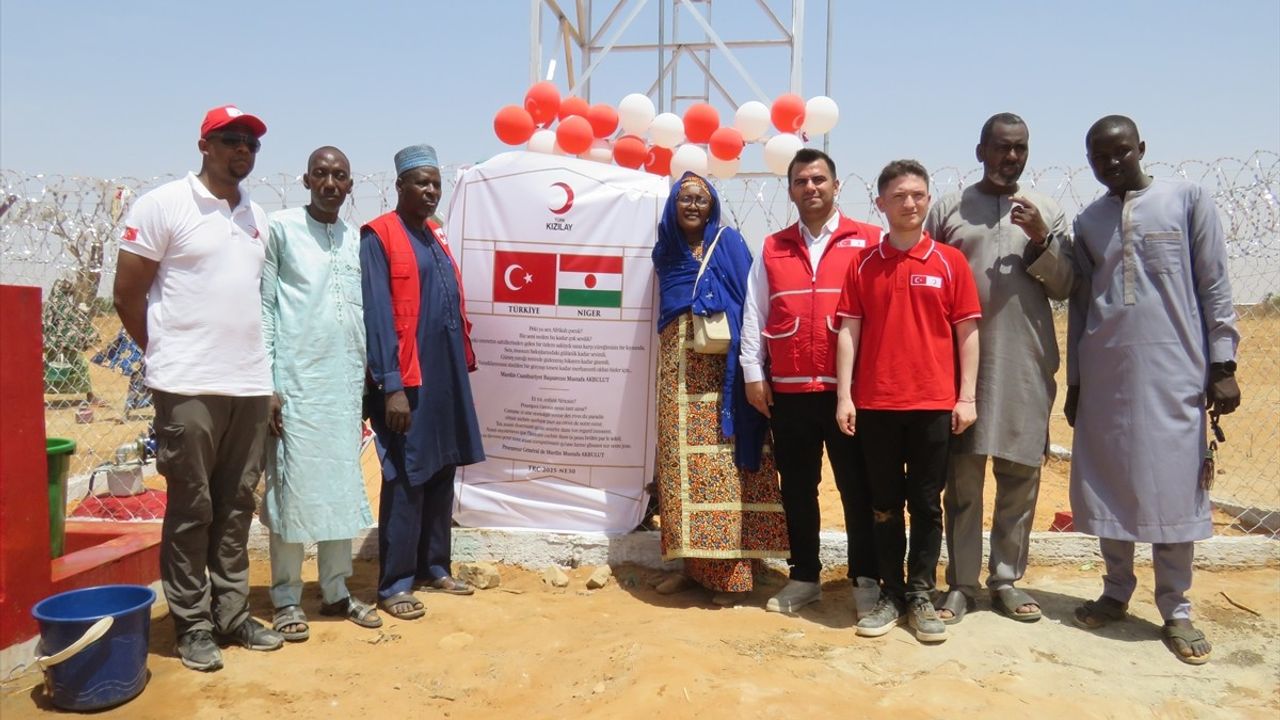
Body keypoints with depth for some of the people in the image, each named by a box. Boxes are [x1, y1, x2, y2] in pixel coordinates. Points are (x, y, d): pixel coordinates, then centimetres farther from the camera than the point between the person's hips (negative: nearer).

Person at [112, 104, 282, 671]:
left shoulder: (257, 216, 14)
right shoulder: (164, 205, -3)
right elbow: (127, 295, -3)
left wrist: (256, 359, 12)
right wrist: (169, 355, 2)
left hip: (251, 384, 6)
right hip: (189, 387, -5)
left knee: (236, 506, 11)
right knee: (192, 508, 2)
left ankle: (232, 614, 22)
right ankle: (192, 625, 14)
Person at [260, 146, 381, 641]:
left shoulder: (356, 239, 13)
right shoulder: (281, 228, -1)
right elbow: (263, 307, -4)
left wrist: (367, 372, 10)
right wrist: (266, 382, -9)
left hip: (346, 383, 5)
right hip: (297, 381, -5)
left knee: (342, 488, 9)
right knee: (292, 489, 0)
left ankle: (336, 591, 20)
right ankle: (287, 599, 13)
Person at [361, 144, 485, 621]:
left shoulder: (436, 237, 16)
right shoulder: (380, 236, -8)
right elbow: (378, 315, -14)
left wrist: (464, 363, 12)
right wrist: (392, 386, -19)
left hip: (447, 375, 8)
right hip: (407, 378, -8)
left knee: (442, 473, 13)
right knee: (406, 478, -2)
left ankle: (433, 567, 26)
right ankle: (394, 584, 10)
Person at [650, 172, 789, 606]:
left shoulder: (728, 243, 4)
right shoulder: (666, 251, 16)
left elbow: (749, 305, -3)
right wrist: (667, 363, 8)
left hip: (719, 370, -4)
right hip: (678, 371, 4)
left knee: (722, 465, -5)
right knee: (682, 464, 4)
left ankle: (730, 573, 1)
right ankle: (693, 564, 14)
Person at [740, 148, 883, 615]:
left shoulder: (869, 241, 2)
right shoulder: (772, 249, 12)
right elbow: (754, 314, 10)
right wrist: (753, 373, 3)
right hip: (788, 391, 3)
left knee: (857, 487, 5)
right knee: (797, 488, 11)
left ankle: (866, 579, 18)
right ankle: (804, 576, 24)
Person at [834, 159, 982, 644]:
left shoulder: (950, 261, 3)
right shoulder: (863, 264, 5)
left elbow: (967, 331, 3)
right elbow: (848, 331, 3)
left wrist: (967, 396, -3)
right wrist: (844, 396, -3)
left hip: (934, 403, -1)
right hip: (875, 403, 1)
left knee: (926, 503, 6)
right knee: (884, 504, 9)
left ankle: (921, 596, 19)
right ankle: (891, 594, 21)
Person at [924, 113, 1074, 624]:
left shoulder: (1047, 212, 12)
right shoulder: (948, 209, 7)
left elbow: (1063, 287, 8)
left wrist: (1041, 239, -9)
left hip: (1026, 366, 2)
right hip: (962, 362, -2)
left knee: (1020, 475, 6)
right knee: (962, 477, 2)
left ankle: (1007, 579, 19)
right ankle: (961, 583, 12)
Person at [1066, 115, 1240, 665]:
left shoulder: (1187, 199, 3)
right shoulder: (1087, 222, 12)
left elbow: (1214, 286, 1)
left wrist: (1223, 364, -5)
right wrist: (1073, 381, 12)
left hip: (1172, 370, -3)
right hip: (1104, 372, 3)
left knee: (1174, 487, 0)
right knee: (1109, 485, 6)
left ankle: (1176, 611, 11)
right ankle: (1116, 593, 21)